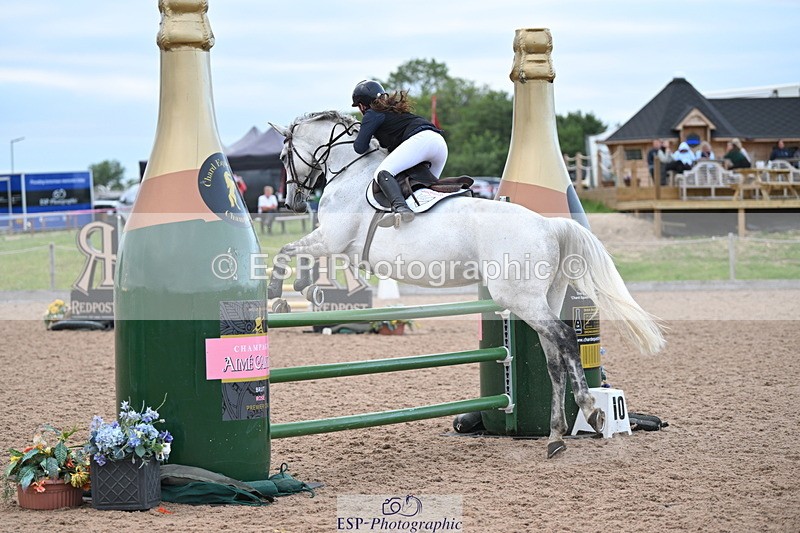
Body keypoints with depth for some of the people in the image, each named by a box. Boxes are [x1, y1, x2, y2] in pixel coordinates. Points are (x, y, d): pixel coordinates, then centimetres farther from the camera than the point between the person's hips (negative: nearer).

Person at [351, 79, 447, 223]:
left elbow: (360, 148, 6)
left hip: (420, 139, -9)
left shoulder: (372, 114, 11)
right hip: (441, 143, 9)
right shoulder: (393, 110, 35)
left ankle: (399, 206, -45)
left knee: (382, 173, -20)